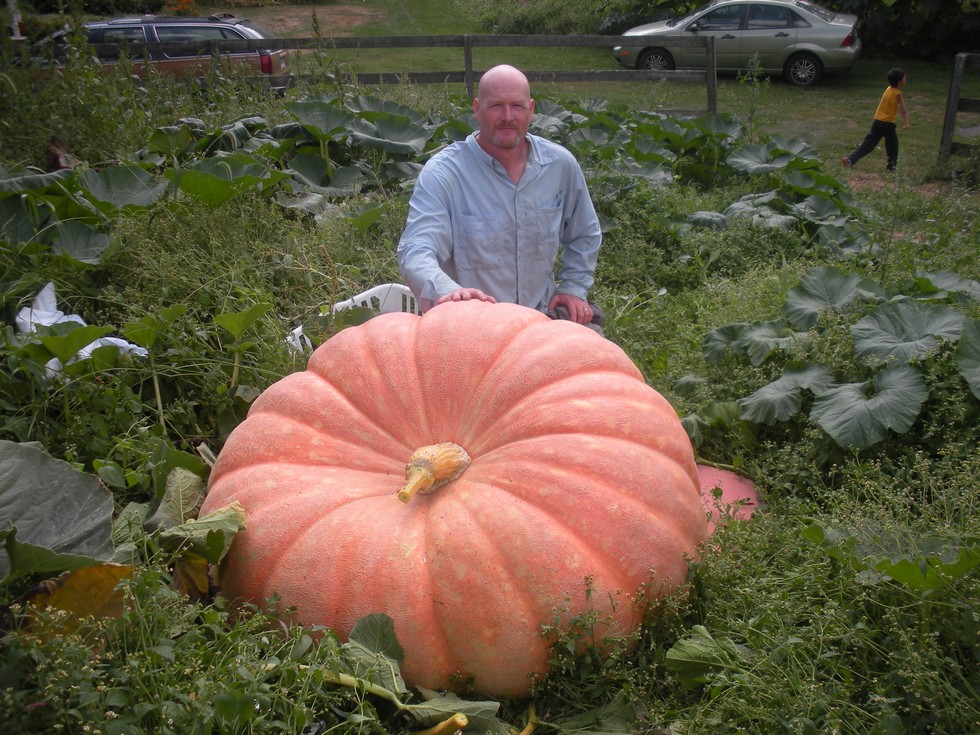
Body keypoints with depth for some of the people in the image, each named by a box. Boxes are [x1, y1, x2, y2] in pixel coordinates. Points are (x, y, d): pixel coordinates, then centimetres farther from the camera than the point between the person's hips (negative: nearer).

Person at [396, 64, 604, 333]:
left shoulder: (561, 164, 3)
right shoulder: (441, 173, -12)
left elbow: (585, 236, 20)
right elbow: (415, 252, -25)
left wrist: (574, 288, 8)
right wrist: (447, 291, -45)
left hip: (544, 312, 4)